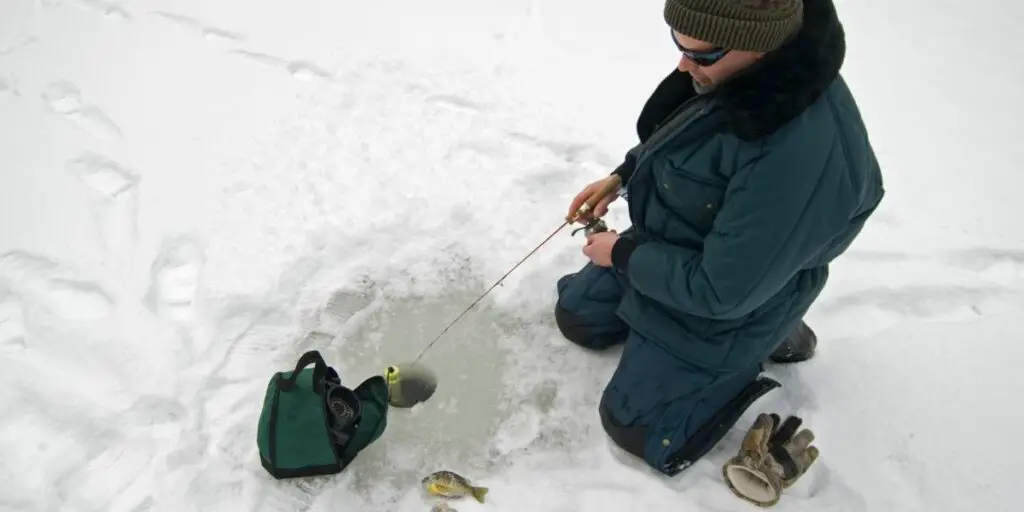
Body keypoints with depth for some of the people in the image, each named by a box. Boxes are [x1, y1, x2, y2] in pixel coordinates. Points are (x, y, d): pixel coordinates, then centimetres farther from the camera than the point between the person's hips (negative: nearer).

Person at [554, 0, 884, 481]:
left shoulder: (802, 156, -40)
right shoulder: (735, 71, -15)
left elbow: (719, 291, -30)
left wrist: (622, 254, -18)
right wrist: (622, 176, -1)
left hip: (718, 304, -8)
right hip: (662, 246, 8)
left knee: (631, 426, 6)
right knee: (575, 316, 22)